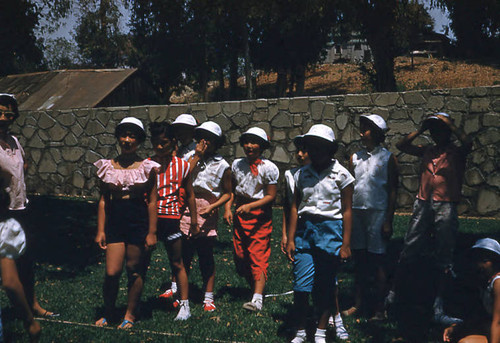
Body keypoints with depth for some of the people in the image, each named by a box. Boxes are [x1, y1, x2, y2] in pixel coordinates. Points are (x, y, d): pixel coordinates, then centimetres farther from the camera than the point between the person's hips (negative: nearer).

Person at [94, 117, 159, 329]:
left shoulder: (147, 168, -1)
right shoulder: (108, 167, 5)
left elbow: (152, 202, -1)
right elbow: (103, 200, 7)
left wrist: (152, 232, -4)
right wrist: (100, 230, 3)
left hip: (139, 224, -1)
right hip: (114, 224, 2)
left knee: (135, 271, 6)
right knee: (111, 273, -3)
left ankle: (130, 314, 22)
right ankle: (108, 313, 18)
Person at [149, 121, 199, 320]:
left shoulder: (182, 166, 1)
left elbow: (189, 195, 9)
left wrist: (194, 222, 11)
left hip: (171, 218, -1)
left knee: (177, 264, 6)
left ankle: (184, 305, 14)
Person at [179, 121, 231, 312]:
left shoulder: (222, 166, 4)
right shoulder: (192, 158, 10)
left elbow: (227, 193, 5)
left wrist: (212, 206, -11)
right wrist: (197, 157, -5)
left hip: (207, 212, -2)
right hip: (188, 209, 2)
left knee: (206, 256, 3)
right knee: (183, 254, 2)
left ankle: (208, 298, 11)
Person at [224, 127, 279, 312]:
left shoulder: (269, 168, -8)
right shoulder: (237, 164, 7)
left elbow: (271, 196, -9)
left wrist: (250, 206, -19)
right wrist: (228, 207, -1)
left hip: (260, 215, -5)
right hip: (240, 215, 5)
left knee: (258, 257, -12)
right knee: (240, 257, 6)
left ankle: (257, 299, -20)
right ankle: (256, 288, 23)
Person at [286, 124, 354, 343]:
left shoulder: (341, 175, -1)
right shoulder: (302, 174, 8)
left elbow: (347, 211, 0)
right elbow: (295, 207, 10)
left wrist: (346, 244, -3)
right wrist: (290, 239, 6)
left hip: (330, 229, -2)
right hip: (305, 229, 2)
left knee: (325, 284, 3)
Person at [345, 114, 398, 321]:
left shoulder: (387, 158, -1)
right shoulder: (356, 157, 11)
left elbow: (392, 191, -3)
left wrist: (388, 221, -9)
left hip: (377, 212, -4)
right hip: (356, 211, 4)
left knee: (378, 261, -1)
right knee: (359, 260, 9)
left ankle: (380, 309, 5)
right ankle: (358, 303, 17)